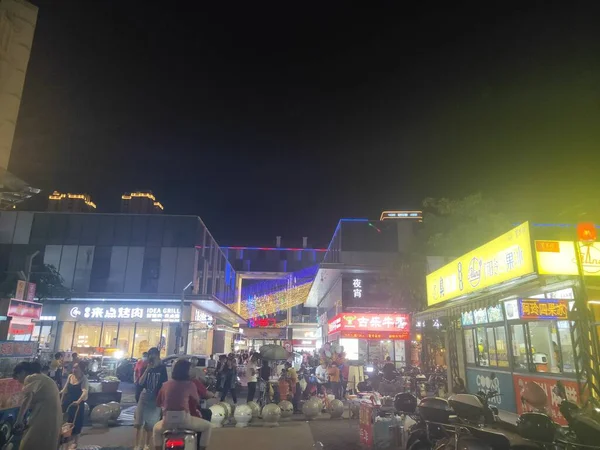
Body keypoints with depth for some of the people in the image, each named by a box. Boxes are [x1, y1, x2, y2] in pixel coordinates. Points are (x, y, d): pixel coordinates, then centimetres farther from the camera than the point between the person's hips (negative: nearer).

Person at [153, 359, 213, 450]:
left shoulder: (165, 384, 8)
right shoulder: (190, 384, -2)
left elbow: (158, 402, 18)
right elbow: (197, 400, 13)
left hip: (167, 420, 4)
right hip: (184, 419, -4)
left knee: (157, 429, 37)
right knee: (208, 426, 17)